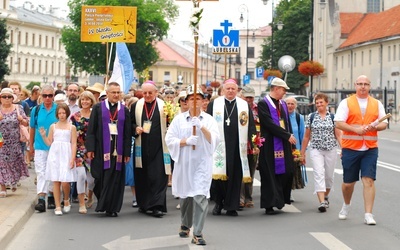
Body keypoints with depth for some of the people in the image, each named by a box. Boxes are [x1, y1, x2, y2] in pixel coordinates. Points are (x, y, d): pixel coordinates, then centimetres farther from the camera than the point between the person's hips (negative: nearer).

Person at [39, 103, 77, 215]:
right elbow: (49, 143, 13)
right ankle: (58, 207, 6)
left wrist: (73, 159, -7)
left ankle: (66, 201, 18)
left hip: (66, 155, -2)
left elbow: (74, 144, 1)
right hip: (54, 154, 2)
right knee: (56, 181, 0)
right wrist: (43, 135, -4)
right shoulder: (53, 126, 11)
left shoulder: (71, 127, 5)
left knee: (65, 182, -10)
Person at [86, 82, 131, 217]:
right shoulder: (98, 108, 4)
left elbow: (127, 133, 8)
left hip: (117, 149, 1)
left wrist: (127, 152, 2)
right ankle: (102, 204, 17)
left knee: (114, 179, 0)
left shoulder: (124, 110, 9)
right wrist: (90, 148, -7)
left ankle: (111, 207, 6)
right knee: (101, 178, 1)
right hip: (101, 149, -1)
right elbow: (91, 129, 1)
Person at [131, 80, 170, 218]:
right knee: (142, 177, 9)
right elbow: (130, 123, 14)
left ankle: (157, 206, -6)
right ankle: (144, 205, 22)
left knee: (158, 177, -8)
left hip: (158, 148, -2)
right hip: (142, 148, 3)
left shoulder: (164, 106, 1)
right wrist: (136, 128, -7)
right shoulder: (136, 106, 8)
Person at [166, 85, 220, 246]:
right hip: (184, 162, 2)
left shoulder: (208, 119, 3)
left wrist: (202, 127, -21)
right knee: (185, 195, 14)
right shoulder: (179, 119, 4)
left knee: (200, 196, -14)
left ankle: (197, 233, -10)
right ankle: (185, 225, 37)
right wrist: (186, 141, -16)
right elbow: (169, 139, -2)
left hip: (202, 162, -2)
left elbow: (215, 139, -9)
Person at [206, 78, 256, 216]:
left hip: (237, 147, 1)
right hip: (218, 146, -1)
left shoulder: (244, 105, 8)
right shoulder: (214, 104, 6)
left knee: (235, 176, 2)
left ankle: (231, 206, 10)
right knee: (218, 175, 2)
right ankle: (218, 203, 19)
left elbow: (251, 126, 7)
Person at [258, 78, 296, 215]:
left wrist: (290, 137, 6)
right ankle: (270, 205, 2)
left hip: (284, 144, 7)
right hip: (270, 146, -7)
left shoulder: (283, 104, 17)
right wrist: (288, 136, -15)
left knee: (287, 173, 2)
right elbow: (269, 124, -16)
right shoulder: (263, 104, -8)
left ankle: (280, 199, 17)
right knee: (270, 175, -3)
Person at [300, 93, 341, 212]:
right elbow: (306, 136, 9)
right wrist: (302, 152, 9)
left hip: (331, 150, 1)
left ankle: (326, 196, 34)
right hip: (316, 150, -1)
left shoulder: (333, 117, 3)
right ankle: (322, 202, -21)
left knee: (329, 175, 10)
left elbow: (338, 135, 1)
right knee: (319, 174, -14)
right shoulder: (311, 117, 5)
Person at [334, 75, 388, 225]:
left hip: (370, 148, 1)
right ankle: (346, 205, 38)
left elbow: (384, 124, 8)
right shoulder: (346, 103, 3)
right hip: (350, 147, -1)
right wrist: (355, 129, -19)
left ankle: (368, 215, -6)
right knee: (348, 182, 9)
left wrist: (374, 127, -14)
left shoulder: (377, 104, 11)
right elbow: (338, 123, -6)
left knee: (369, 180, -10)